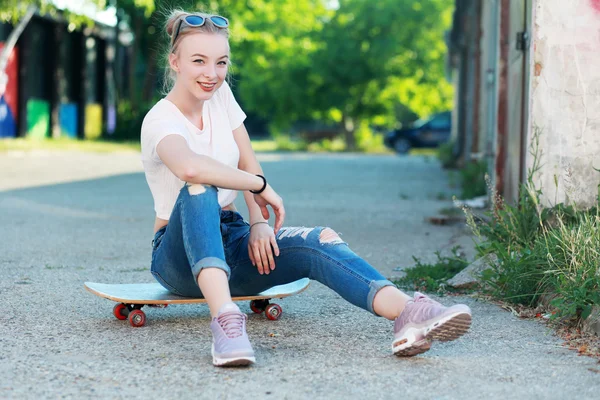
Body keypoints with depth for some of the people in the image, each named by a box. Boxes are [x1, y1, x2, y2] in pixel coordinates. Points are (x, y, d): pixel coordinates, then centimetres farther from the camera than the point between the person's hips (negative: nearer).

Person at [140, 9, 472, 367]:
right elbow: (189, 167, -40)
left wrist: (258, 222, -11)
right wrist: (262, 187, -28)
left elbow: (249, 166, 6)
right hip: (180, 254, -5)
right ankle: (226, 319, -54)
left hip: (230, 241, 5)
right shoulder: (161, 121, -17)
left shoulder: (220, 95, 5)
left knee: (319, 241, -22)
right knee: (199, 191, -37)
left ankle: (408, 314, -47)